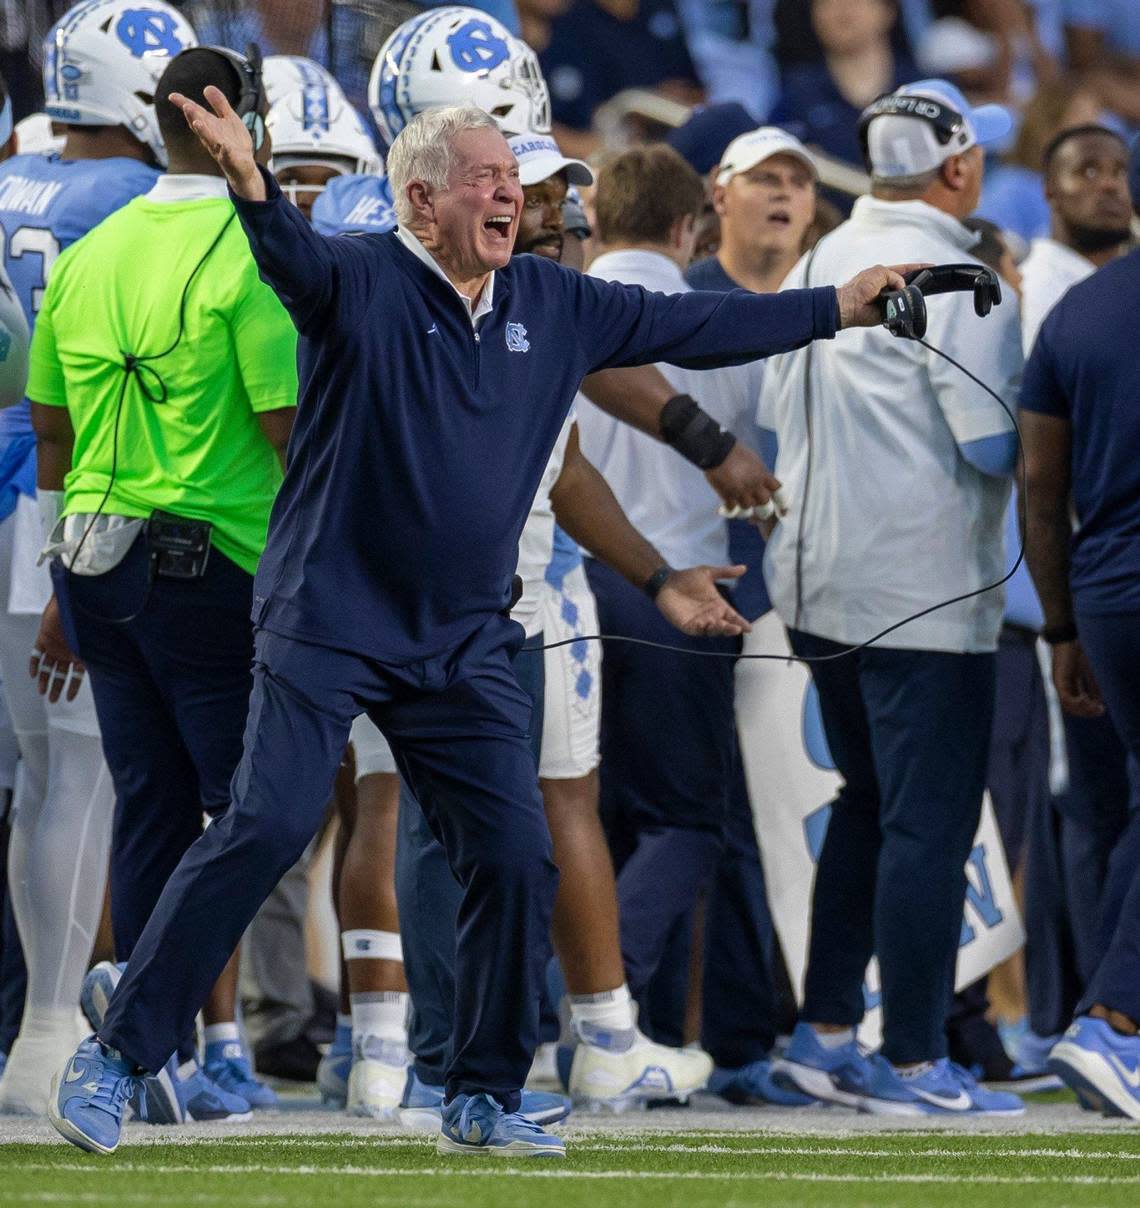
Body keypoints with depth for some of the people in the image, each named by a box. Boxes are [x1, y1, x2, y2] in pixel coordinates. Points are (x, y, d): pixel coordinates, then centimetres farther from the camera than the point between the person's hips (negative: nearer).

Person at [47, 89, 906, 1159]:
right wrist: (251, 187, -54)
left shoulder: (552, 306, 8)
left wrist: (839, 308, 21)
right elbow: (292, 257, -31)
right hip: (328, 623, -5)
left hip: (464, 646, 6)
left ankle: (481, 1100, 15)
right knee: (263, 831, -13)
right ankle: (114, 1057, -4)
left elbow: (692, 328, 18)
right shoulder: (361, 281, -9)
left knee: (515, 858, 0)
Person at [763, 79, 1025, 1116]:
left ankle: (823, 1038, 20)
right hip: (924, 596, -8)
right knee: (929, 829, -2)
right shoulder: (956, 279, -15)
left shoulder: (817, 266, 10)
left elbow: (775, 414, 16)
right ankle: (914, 1067, 0)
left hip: (820, 586, 8)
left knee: (869, 810, 19)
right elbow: (995, 447, -19)